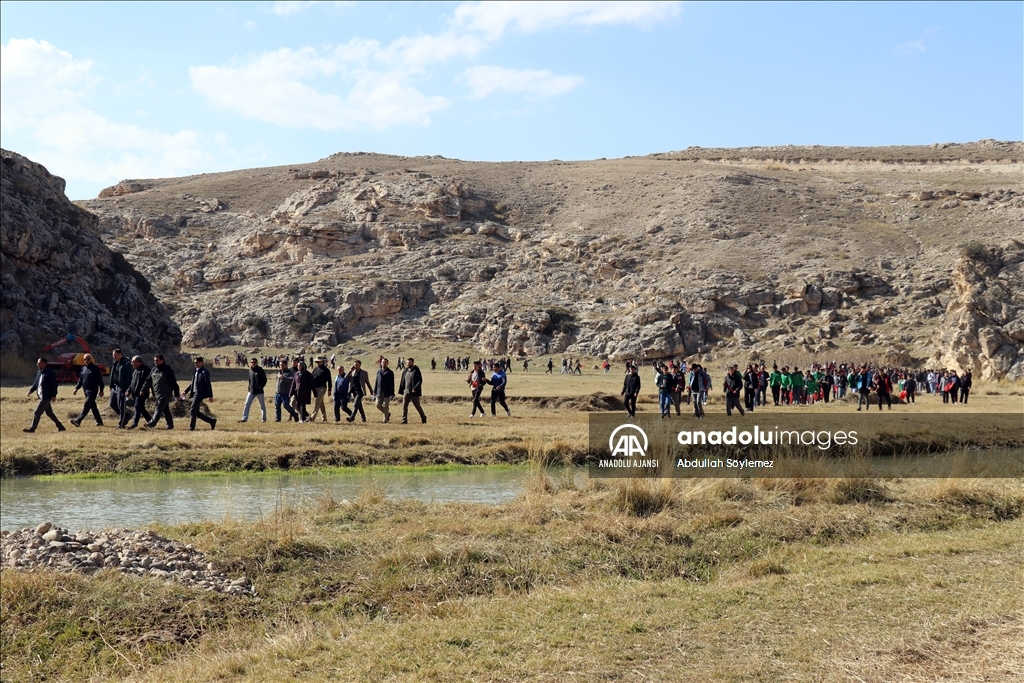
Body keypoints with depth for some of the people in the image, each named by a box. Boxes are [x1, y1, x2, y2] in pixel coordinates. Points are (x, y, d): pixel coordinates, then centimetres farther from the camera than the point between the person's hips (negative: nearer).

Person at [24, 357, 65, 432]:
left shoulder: (50, 373, -14)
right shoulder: (39, 372, 11)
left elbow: (54, 384, -15)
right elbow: (36, 383, 19)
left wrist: (54, 395, -17)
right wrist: (31, 390, 5)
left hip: (46, 397, -9)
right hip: (42, 397, 9)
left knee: (37, 413, -7)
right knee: (49, 413, 15)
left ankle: (32, 429, 1)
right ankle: (61, 427, 22)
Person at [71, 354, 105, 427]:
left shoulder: (95, 368, -5)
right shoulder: (83, 369, 14)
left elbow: (100, 380, -7)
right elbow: (80, 380, 21)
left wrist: (101, 390, -9)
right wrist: (76, 388, 11)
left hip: (92, 391, -8)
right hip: (86, 391, 8)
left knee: (86, 406, -14)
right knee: (93, 406, 12)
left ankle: (78, 420, -23)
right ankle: (99, 421, 20)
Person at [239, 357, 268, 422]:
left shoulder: (260, 370, -8)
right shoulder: (250, 370, 9)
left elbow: (264, 380, -7)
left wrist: (260, 387, -16)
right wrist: (249, 387, 9)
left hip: (259, 391, -5)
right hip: (251, 391, 5)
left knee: (262, 405, 7)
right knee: (246, 404, -4)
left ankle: (264, 419, 19)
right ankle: (244, 418, -2)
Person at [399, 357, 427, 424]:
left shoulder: (416, 371, -8)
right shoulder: (405, 371, 10)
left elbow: (420, 381, -13)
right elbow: (402, 382, 16)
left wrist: (415, 389, -22)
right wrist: (401, 390, 10)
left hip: (414, 392, -5)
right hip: (406, 391, 5)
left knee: (417, 406, 6)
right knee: (404, 406, -4)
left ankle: (423, 417, 25)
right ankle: (404, 420, -1)